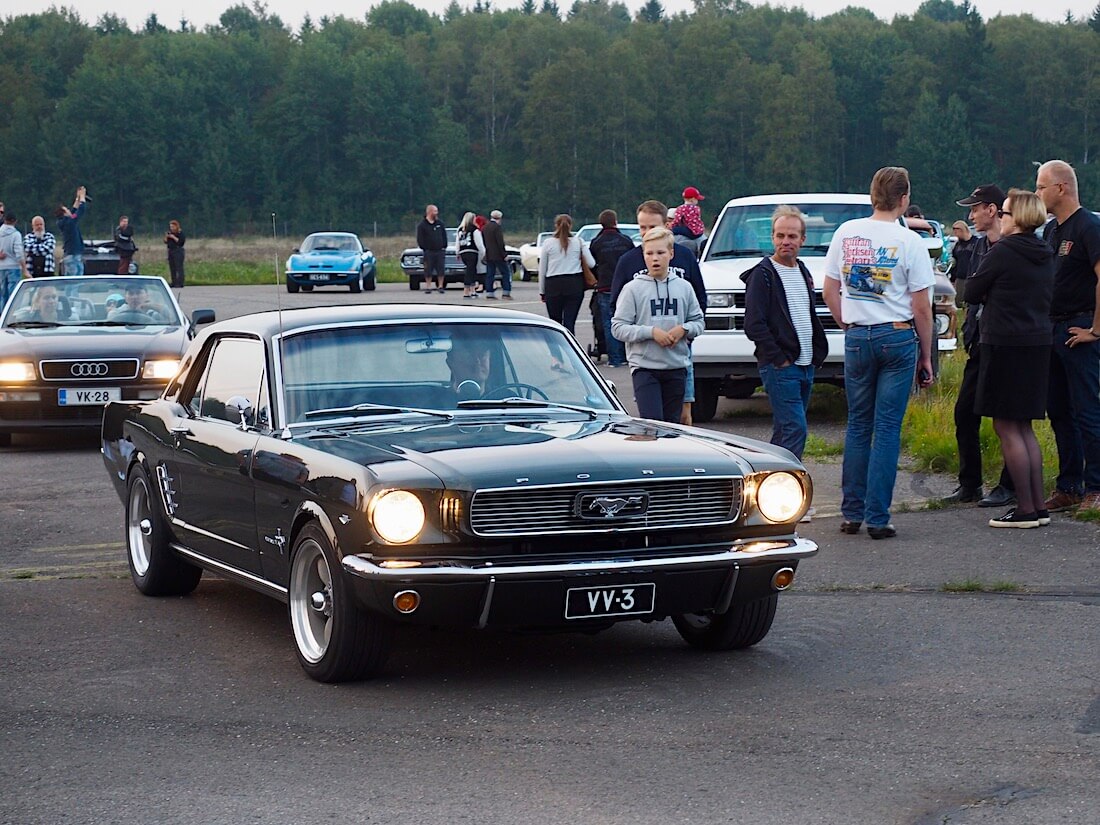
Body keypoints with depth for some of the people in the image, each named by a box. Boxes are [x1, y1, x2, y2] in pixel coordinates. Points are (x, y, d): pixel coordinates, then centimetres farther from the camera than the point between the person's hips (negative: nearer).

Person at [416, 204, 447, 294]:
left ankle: (440, 286, 9)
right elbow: (420, 239, -2)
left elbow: (444, 236, 14)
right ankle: (428, 287, 7)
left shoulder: (440, 223, 11)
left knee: (441, 269, 1)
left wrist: (444, 246, 5)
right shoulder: (422, 225, -1)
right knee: (428, 270, 1)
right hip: (429, 252, -3)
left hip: (440, 251, 3)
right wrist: (424, 248, -9)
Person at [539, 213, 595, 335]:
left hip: (553, 285, 0)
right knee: (569, 321, -2)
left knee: (555, 321, 9)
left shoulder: (548, 243, 2)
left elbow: (542, 269, 5)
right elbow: (591, 264, -2)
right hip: (575, 285, 0)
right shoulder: (579, 242, 1)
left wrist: (542, 291, 11)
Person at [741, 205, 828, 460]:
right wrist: (779, 359, -16)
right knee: (795, 429, -16)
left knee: (784, 432, 10)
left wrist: (818, 353, 14)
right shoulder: (762, 274, -7)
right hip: (780, 368, -8)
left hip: (806, 366, 8)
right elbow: (754, 324, -13)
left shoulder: (803, 273, 17)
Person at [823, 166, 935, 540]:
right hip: (899, 338, -3)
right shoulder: (909, 241, -8)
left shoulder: (846, 232, 3)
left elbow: (829, 291, 8)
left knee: (858, 425, 12)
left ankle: (852, 513, 14)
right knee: (887, 428, -1)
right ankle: (878, 518, -1)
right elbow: (922, 308, -5)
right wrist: (925, 356, 3)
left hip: (857, 338, 3)